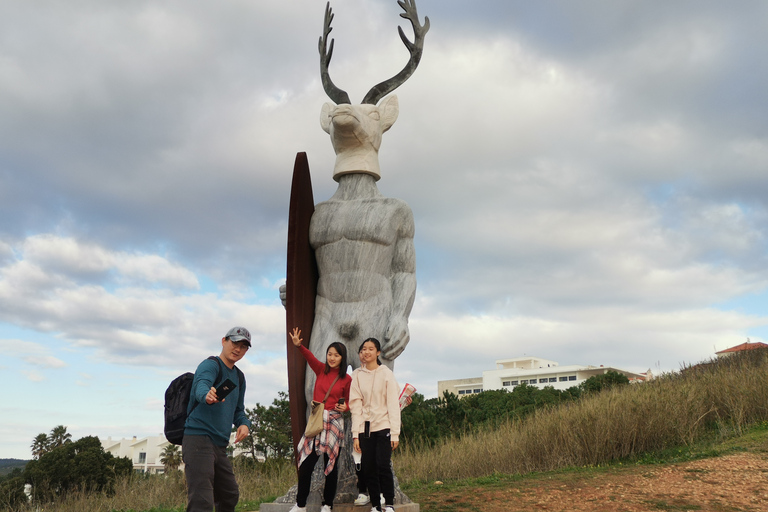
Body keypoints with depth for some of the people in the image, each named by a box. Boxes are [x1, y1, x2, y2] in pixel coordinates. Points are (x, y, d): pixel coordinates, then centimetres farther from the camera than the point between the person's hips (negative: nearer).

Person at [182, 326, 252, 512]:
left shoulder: (239, 377, 18)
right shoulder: (210, 365, -8)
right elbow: (201, 386, -29)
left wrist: (244, 424, -1)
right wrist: (207, 395, -53)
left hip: (220, 446, 9)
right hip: (199, 439, -9)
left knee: (230, 496, 14)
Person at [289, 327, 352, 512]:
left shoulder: (346, 379, -1)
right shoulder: (321, 370, 3)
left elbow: (348, 402, 8)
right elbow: (310, 357, -14)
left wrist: (344, 407, -15)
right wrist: (298, 345, -31)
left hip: (333, 423, -2)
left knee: (331, 464, 6)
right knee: (306, 463, 0)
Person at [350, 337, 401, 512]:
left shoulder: (386, 373, -1)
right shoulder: (357, 375, 6)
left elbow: (393, 404, -3)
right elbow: (355, 405, 4)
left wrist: (395, 433, -10)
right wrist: (355, 434, -2)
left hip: (383, 426, -3)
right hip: (365, 428, 3)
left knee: (383, 466, -11)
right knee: (368, 468, 1)